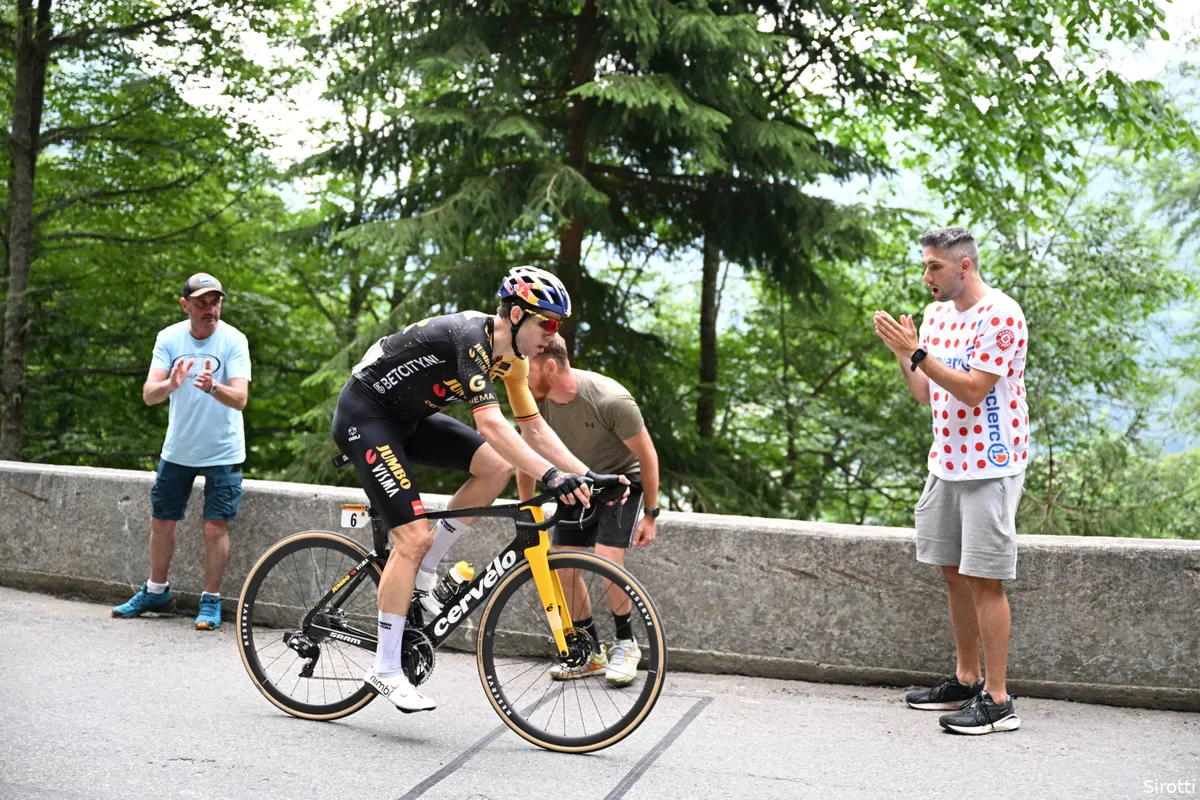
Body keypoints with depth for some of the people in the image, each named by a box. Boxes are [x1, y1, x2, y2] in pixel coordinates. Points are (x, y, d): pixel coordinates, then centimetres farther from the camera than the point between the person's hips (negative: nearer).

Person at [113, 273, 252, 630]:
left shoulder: (233, 340, -14)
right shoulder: (169, 338, -7)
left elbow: (240, 398, -24)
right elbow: (148, 395, -16)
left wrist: (213, 387, -45)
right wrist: (171, 384, -38)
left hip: (222, 452, -3)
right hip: (177, 449, 3)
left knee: (215, 527, -5)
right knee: (161, 520, 12)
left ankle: (211, 600, 11)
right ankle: (156, 591, 32)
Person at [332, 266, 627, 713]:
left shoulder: (511, 357, 0)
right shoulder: (472, 338, -28)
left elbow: (534, 429, 4)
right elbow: (490, 423, -38)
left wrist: (587, 475, -6)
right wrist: (552, 477, -43)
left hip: (409, 416, 9)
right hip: (365, 413, -9)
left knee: (497, 466, -9)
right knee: (414, 536, -15)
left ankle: (423, 574, 3)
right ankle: (385, 671, -6)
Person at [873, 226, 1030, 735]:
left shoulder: (1000, 316, -15)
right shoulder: (936, 314, 11)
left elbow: (972, 390, -22)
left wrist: (918, 351, -23)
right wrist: (902, 353, -3)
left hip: (989, 466, -8)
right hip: (946, 461, 8)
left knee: (984, 579, -7)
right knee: (954, 572, 14)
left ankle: (997, 699, -1)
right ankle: (966, 680, 26)